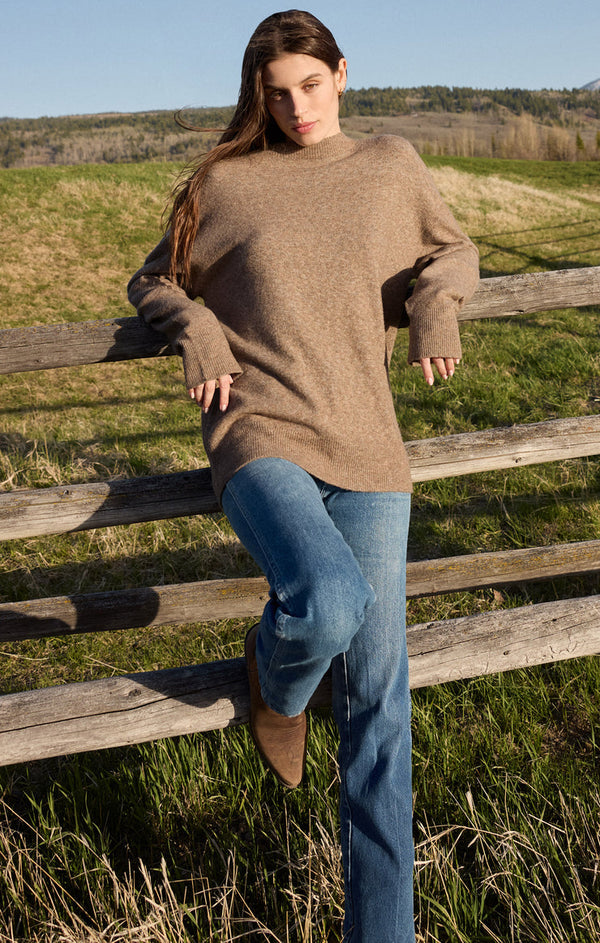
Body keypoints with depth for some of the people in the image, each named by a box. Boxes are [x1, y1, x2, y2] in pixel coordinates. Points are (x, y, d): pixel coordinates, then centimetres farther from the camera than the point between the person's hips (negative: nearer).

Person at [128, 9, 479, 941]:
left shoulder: (392, 167, 13)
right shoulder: (223, 182, 9)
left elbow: (455, 251, 26)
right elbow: (153, 282, 18)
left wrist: (435, 295, 3)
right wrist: (196, 329, -4)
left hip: (365, 450, 2)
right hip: (260, 435, -2)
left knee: (377, 701, 0)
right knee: (329, 602, -33)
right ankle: (275, 678, 8)